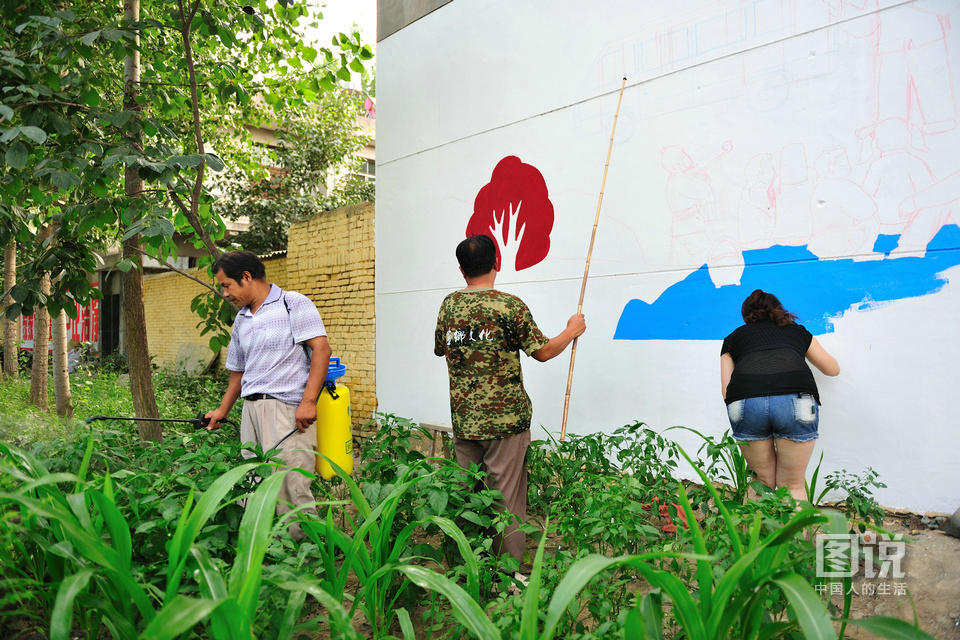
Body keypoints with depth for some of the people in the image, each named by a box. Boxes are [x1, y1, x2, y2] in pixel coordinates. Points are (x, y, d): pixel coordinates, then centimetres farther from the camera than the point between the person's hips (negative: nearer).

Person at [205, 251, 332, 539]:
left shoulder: (293, 303, -1)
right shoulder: (241, 320, 22)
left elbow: (321, 348, -11)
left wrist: (308, 400, -19)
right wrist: (223, 411, 28)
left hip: (287, 409, -7)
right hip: (251, 409, 7)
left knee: (290, 490, -11)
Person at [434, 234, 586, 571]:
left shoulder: (449, 304, 5)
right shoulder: (510, 305, -10)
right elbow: (542, 352, -5)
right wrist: (572, 330, 12)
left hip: (462, 420, 5)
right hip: (504, 419, -5)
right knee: (506, 498, 4)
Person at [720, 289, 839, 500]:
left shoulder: (735, 336, 30)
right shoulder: (797, 331, 33)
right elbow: (833, 369, 46)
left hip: (745, 402, 0)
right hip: (797, 401, 0)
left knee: (761, 482, 17)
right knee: (793, 486, 13)